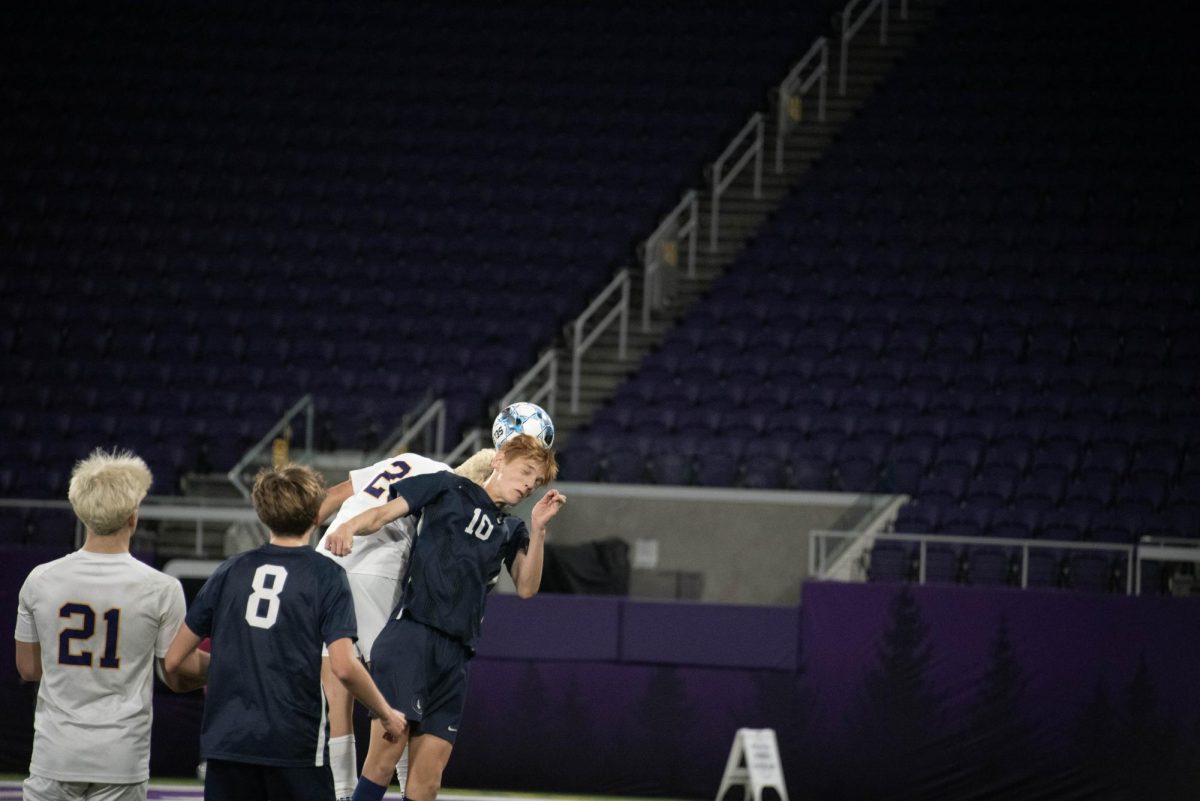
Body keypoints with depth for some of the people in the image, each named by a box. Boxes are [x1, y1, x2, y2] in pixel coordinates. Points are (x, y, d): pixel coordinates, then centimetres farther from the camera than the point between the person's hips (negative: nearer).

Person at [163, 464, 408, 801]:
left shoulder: (230, 571, 8)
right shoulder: (326, 576, -3)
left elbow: (173, 661, 9)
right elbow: (344, 666, -12)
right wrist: (386, 715, 4)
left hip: (227, 740, 3)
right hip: (295, 745, -3)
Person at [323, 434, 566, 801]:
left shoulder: (511, 530, 24)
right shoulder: (449, 489, 10)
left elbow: (526, 587, 12)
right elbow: (383, 514, 4)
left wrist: (538, 529, 0)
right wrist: (349, 526, -18)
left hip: (456, 652, 6)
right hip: (411, 633, -6)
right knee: (387, 748, -19)